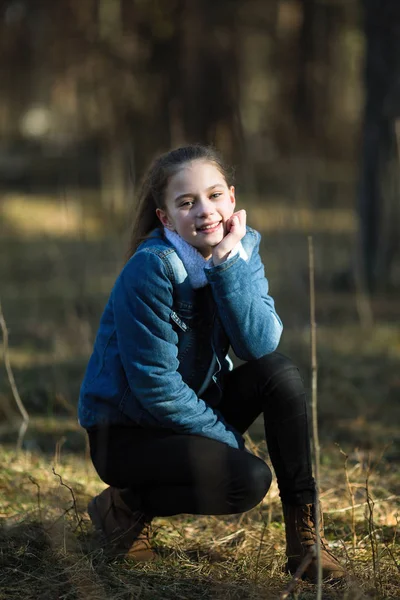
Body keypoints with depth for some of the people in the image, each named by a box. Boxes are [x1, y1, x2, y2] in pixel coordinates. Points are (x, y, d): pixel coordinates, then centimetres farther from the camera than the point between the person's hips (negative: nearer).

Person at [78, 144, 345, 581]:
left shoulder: (241, 247, -5)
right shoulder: (151, 270, -24)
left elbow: (260, 345, -18)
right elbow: (155, 385, -22)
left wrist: (230, 262, -26)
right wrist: (228, 437, -15)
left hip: (194, 406, 7)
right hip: (125, 431, -7)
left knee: (279, 373, -17)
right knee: (248, 480, -26)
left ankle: (304, 533, -10)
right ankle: (124, 506, -2)